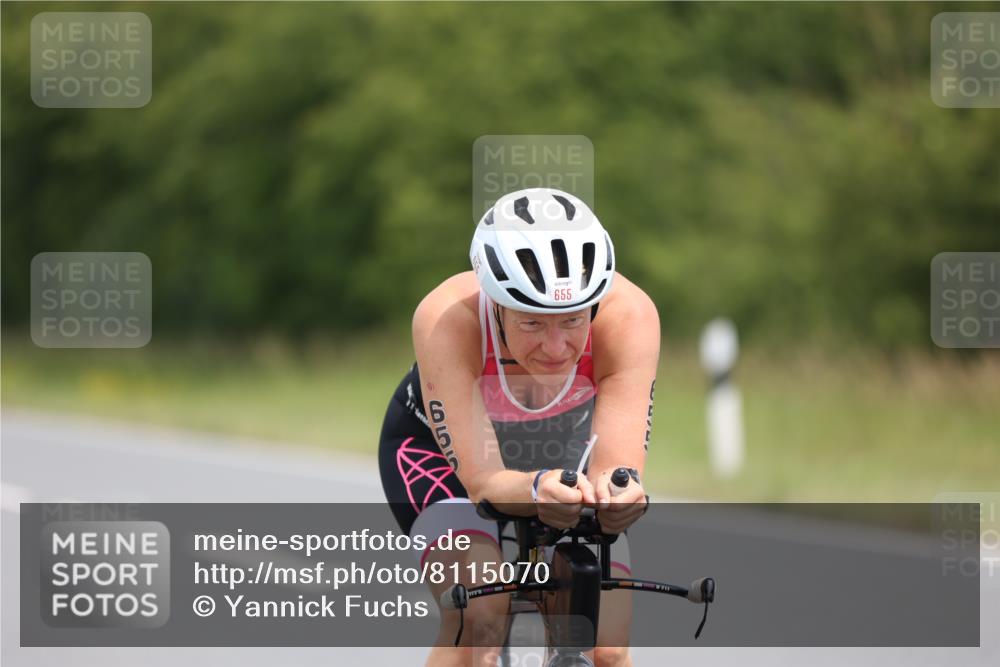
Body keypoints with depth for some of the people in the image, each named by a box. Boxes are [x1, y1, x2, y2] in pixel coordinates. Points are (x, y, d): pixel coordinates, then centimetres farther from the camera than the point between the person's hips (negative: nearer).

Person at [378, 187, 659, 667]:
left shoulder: (628, 314, -35)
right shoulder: (447, 319, -39)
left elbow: (618, 463, -40)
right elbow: (482, 481, -40)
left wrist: (617, 489, -64)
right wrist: (537, 489, -63)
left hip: (565, 447, 2)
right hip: (440, 448, -2)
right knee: (478, 619, -30)